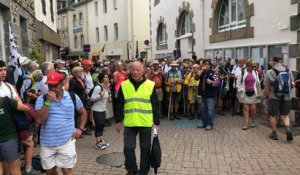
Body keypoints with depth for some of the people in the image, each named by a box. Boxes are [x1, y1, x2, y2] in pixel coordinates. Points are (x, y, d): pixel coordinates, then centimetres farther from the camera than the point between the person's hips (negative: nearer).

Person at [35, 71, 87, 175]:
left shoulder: (72, 97, -1)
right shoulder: (42, 99, -4)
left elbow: (83, 112, 13)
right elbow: (38, 120, -15)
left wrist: (80, 128, 1)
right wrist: (48, 102, -20)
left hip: (66, 141, -1)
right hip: (47, 143, 1)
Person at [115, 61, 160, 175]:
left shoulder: (150, 85, -2)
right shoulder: (124, 85, 2)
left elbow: (155, 106, 1)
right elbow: (119, 105, 7)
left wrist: (156, 122, -1)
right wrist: (118, 121, 7)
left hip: (146, 123, -1)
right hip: (129, 123, 1)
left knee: (145, 148, 10)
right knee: (128, 148, 6)